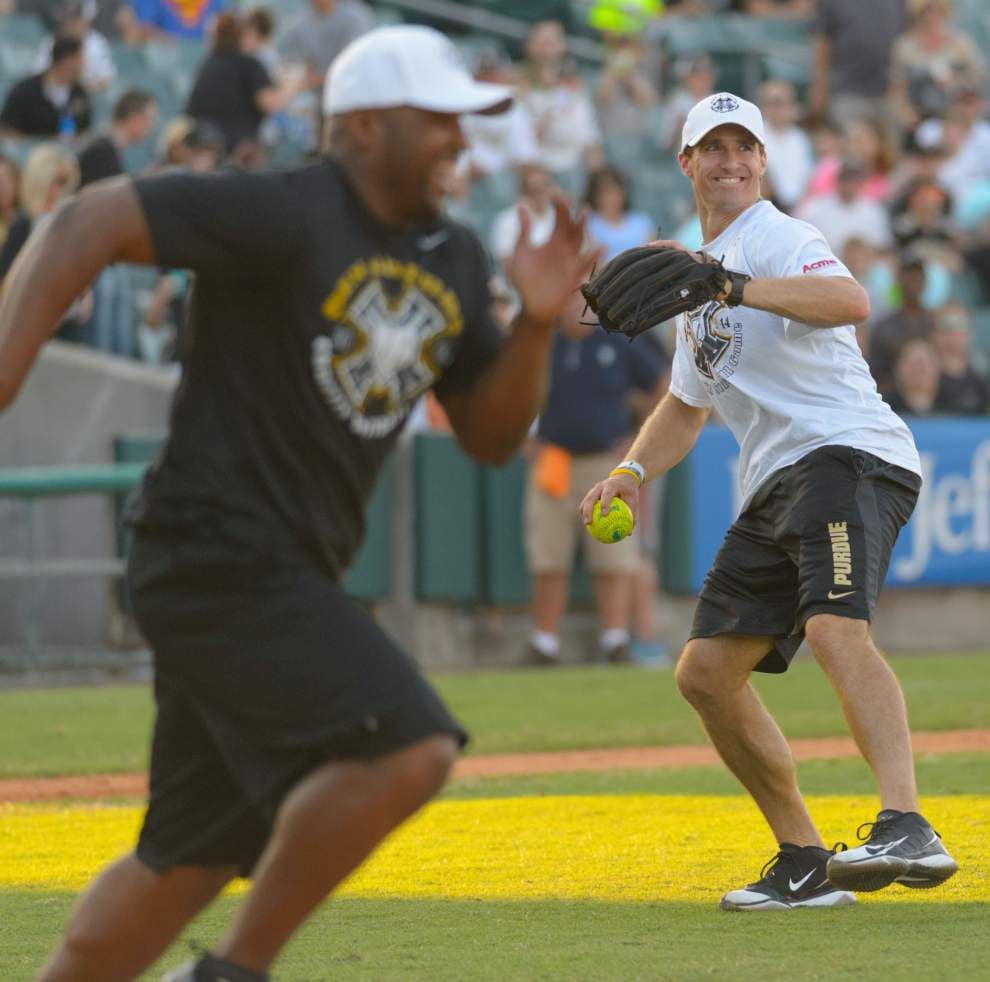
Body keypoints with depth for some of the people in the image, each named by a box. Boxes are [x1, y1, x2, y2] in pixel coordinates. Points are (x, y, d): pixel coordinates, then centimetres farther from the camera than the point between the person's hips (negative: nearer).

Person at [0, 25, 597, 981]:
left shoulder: (453, 262, 12)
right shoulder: (284, 215, -14)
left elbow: (490, 435, 18)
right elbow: (89, 222, -17)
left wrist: (535, 323, 0)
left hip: (288, 578, 9)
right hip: (215, 554, -9)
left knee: (193, 856, 13)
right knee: (408, 747, -22)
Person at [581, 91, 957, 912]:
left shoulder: (774, 237, -3)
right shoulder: (699, 270, 24)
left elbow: (850, 301, -26)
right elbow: (686, 405, 35)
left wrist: (733, 287, -34)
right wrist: (634, 471, 17)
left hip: (850, 454, -10)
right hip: (775, 488, 10)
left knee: (835, 627, -32)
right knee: (706, 670, 7)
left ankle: (906, 829, -47)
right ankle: (804, 865, 14)